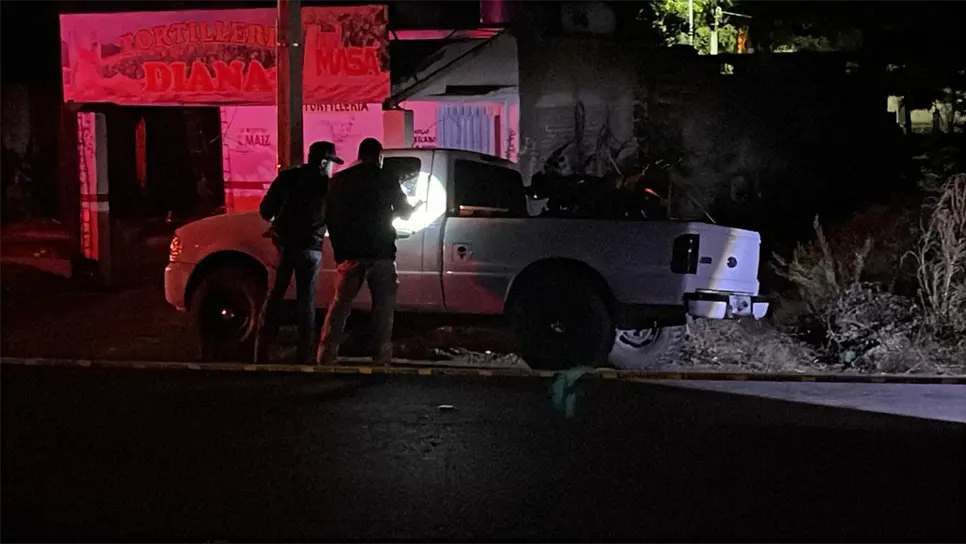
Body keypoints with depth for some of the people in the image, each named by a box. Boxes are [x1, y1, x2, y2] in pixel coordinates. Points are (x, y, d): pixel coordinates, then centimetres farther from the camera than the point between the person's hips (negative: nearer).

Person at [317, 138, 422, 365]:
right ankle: (381, 358, -1)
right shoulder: (386, 179, 3)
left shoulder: (338, 180, 9)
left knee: (340, 304, 6)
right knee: (383, 305, 4)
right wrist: (416, 207, 32)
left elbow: (329, 216, 8)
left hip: (350, 252, 2)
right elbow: (403, 212, 12)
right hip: (381, 252, -2)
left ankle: (326, 356, 2)